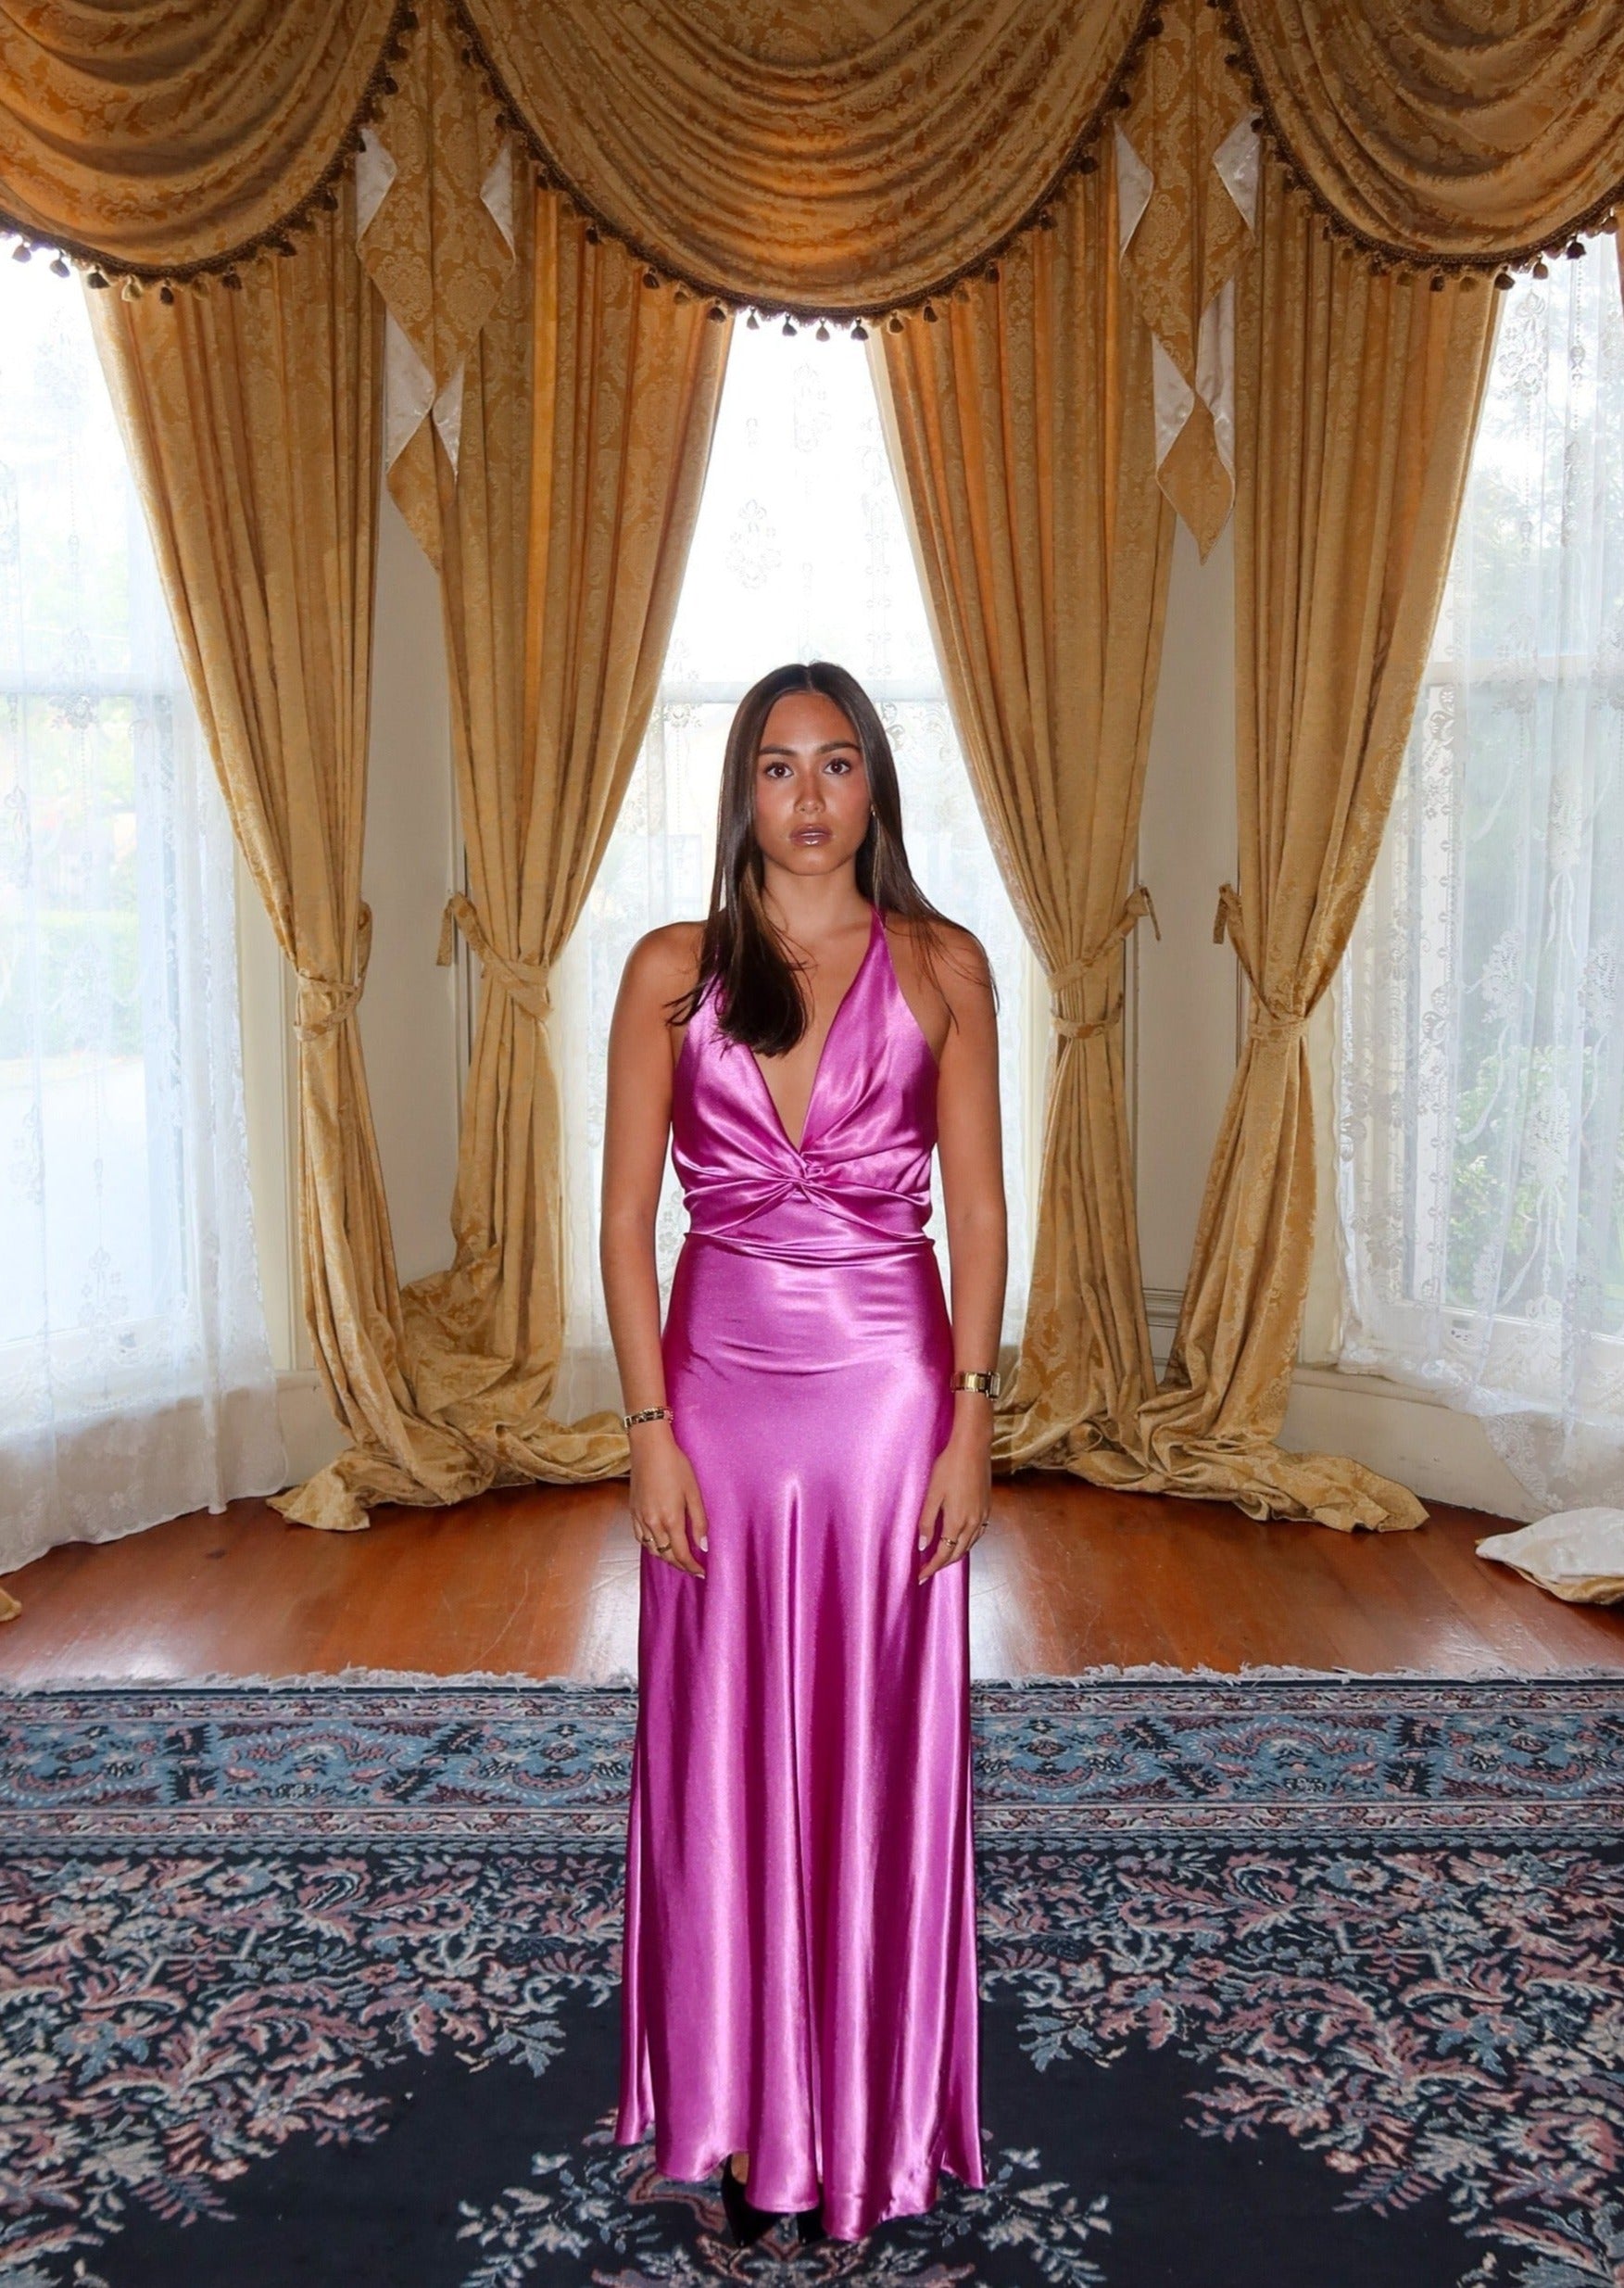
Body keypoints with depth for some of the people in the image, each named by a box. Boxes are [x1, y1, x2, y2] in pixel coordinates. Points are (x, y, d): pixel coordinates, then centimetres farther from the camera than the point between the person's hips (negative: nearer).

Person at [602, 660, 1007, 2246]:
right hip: (720, 1385, 1)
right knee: (723, 1745, 9)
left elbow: (977, 1208, 0)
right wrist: (651, 1428, -7)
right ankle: (738, 2103, 29)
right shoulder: (673, 969, 1)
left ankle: (874, 2100, 29)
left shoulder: (942, 966, 1)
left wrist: (972, 1418, -5)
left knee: (881, 1744, 9)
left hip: (890, 1387, 0)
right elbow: (628, 1215, -1)